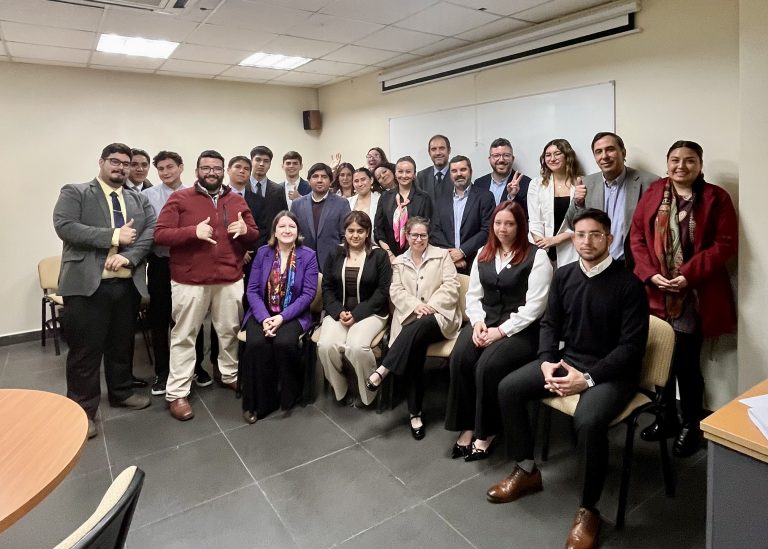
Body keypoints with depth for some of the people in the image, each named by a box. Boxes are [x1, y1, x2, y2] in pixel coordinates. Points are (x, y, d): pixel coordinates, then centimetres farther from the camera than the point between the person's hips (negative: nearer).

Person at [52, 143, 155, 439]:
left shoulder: (139, 200, 14)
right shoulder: (74, 192, 2)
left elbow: (152, 230, 1)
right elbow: (64, 226, -13)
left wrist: (129, 256, -15)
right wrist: (114, 236, -16)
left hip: (127, 284, 5)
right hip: (87, 284, -4)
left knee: (122, 344, 16)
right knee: (86, 349, 2)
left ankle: (121, 392, 33)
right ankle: (82, 410, 15)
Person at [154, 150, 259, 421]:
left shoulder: (237, 201, 11)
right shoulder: (179, 198, 0)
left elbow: (255, 236, 15)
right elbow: (160, 235, -6)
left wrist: (245, 230, -9)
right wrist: (193, 231, -20)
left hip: (230, 280, 3)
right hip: (189, 281, -3)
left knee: (231, 331, 11)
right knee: (184, 336, 4)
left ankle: (231, 376, 30)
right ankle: (177, 393, 12)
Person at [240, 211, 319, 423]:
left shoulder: (308, 256, -2)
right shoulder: (262, 253, 4)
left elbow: (308, 293, -9)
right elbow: (252, 290, -1)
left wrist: (282, 317, -19)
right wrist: (264, 318, -17)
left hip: (293, 315, -2)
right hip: (262, 314, 2)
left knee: (284, 343, -31)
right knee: (256, 344, -27)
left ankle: (289, 396, -5)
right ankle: (256, 402, -8)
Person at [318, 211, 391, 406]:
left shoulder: (379, 255, 2)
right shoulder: (335, 254, 12)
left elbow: (382, 291, -4)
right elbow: (327, 288, 8)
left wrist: (356, 314, -14)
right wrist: (338, 312, -11)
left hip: (369, 313, -3)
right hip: (338, 312, 3)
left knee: (357, 347, -31)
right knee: (326, 346, -26)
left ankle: (368, 390, -2)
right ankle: (340, 388, 2)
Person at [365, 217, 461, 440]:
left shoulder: (442, 255, 10)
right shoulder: (399, 262, 19)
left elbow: (451, 286, -1)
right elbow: (396, 292, 7)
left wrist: (431, 306, -15)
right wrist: (415, 305, -13)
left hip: (438, 317, -1)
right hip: (410, 318, 1)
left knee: (419, 327, -37)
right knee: (416, 347, -29)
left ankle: (382, 370, -33)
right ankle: (415, 413, -23)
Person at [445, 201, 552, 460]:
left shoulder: (536, 256, -4)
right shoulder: (483, 254, 15)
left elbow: (534, 305, -11)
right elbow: (473, 295, 13)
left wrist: (501, 331, -17)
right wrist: (478, 322, -6)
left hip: (521, 329, -5)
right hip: (485, 322, 5)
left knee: (488, 366, -29)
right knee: (460, 359, -23)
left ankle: (486, 431, -6)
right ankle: (467, 426, -8)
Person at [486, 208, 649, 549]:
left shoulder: (628, 285, -11)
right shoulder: (563, 276, 5)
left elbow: (632, 346, -14)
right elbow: (549, 324, 9)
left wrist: (588, 379, -24)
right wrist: (547, 362, -9)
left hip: (612, 371, -6)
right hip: (567, 359, 6)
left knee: (588, 421, -33)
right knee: (508, 388, -8)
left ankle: (588, 511, -7)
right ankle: (527, 471, 11)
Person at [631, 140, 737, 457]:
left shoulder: (716, 198, 0)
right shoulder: (653, 194, 7)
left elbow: (725, 244, -6)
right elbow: (637, 236, 3)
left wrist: (689, 276, -17)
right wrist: (650, 274, -10)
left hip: (694, 296, -3)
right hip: (655, 293, 3)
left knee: (686, 361, -1)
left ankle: (691, 426, 20)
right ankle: (667, 417, 29)